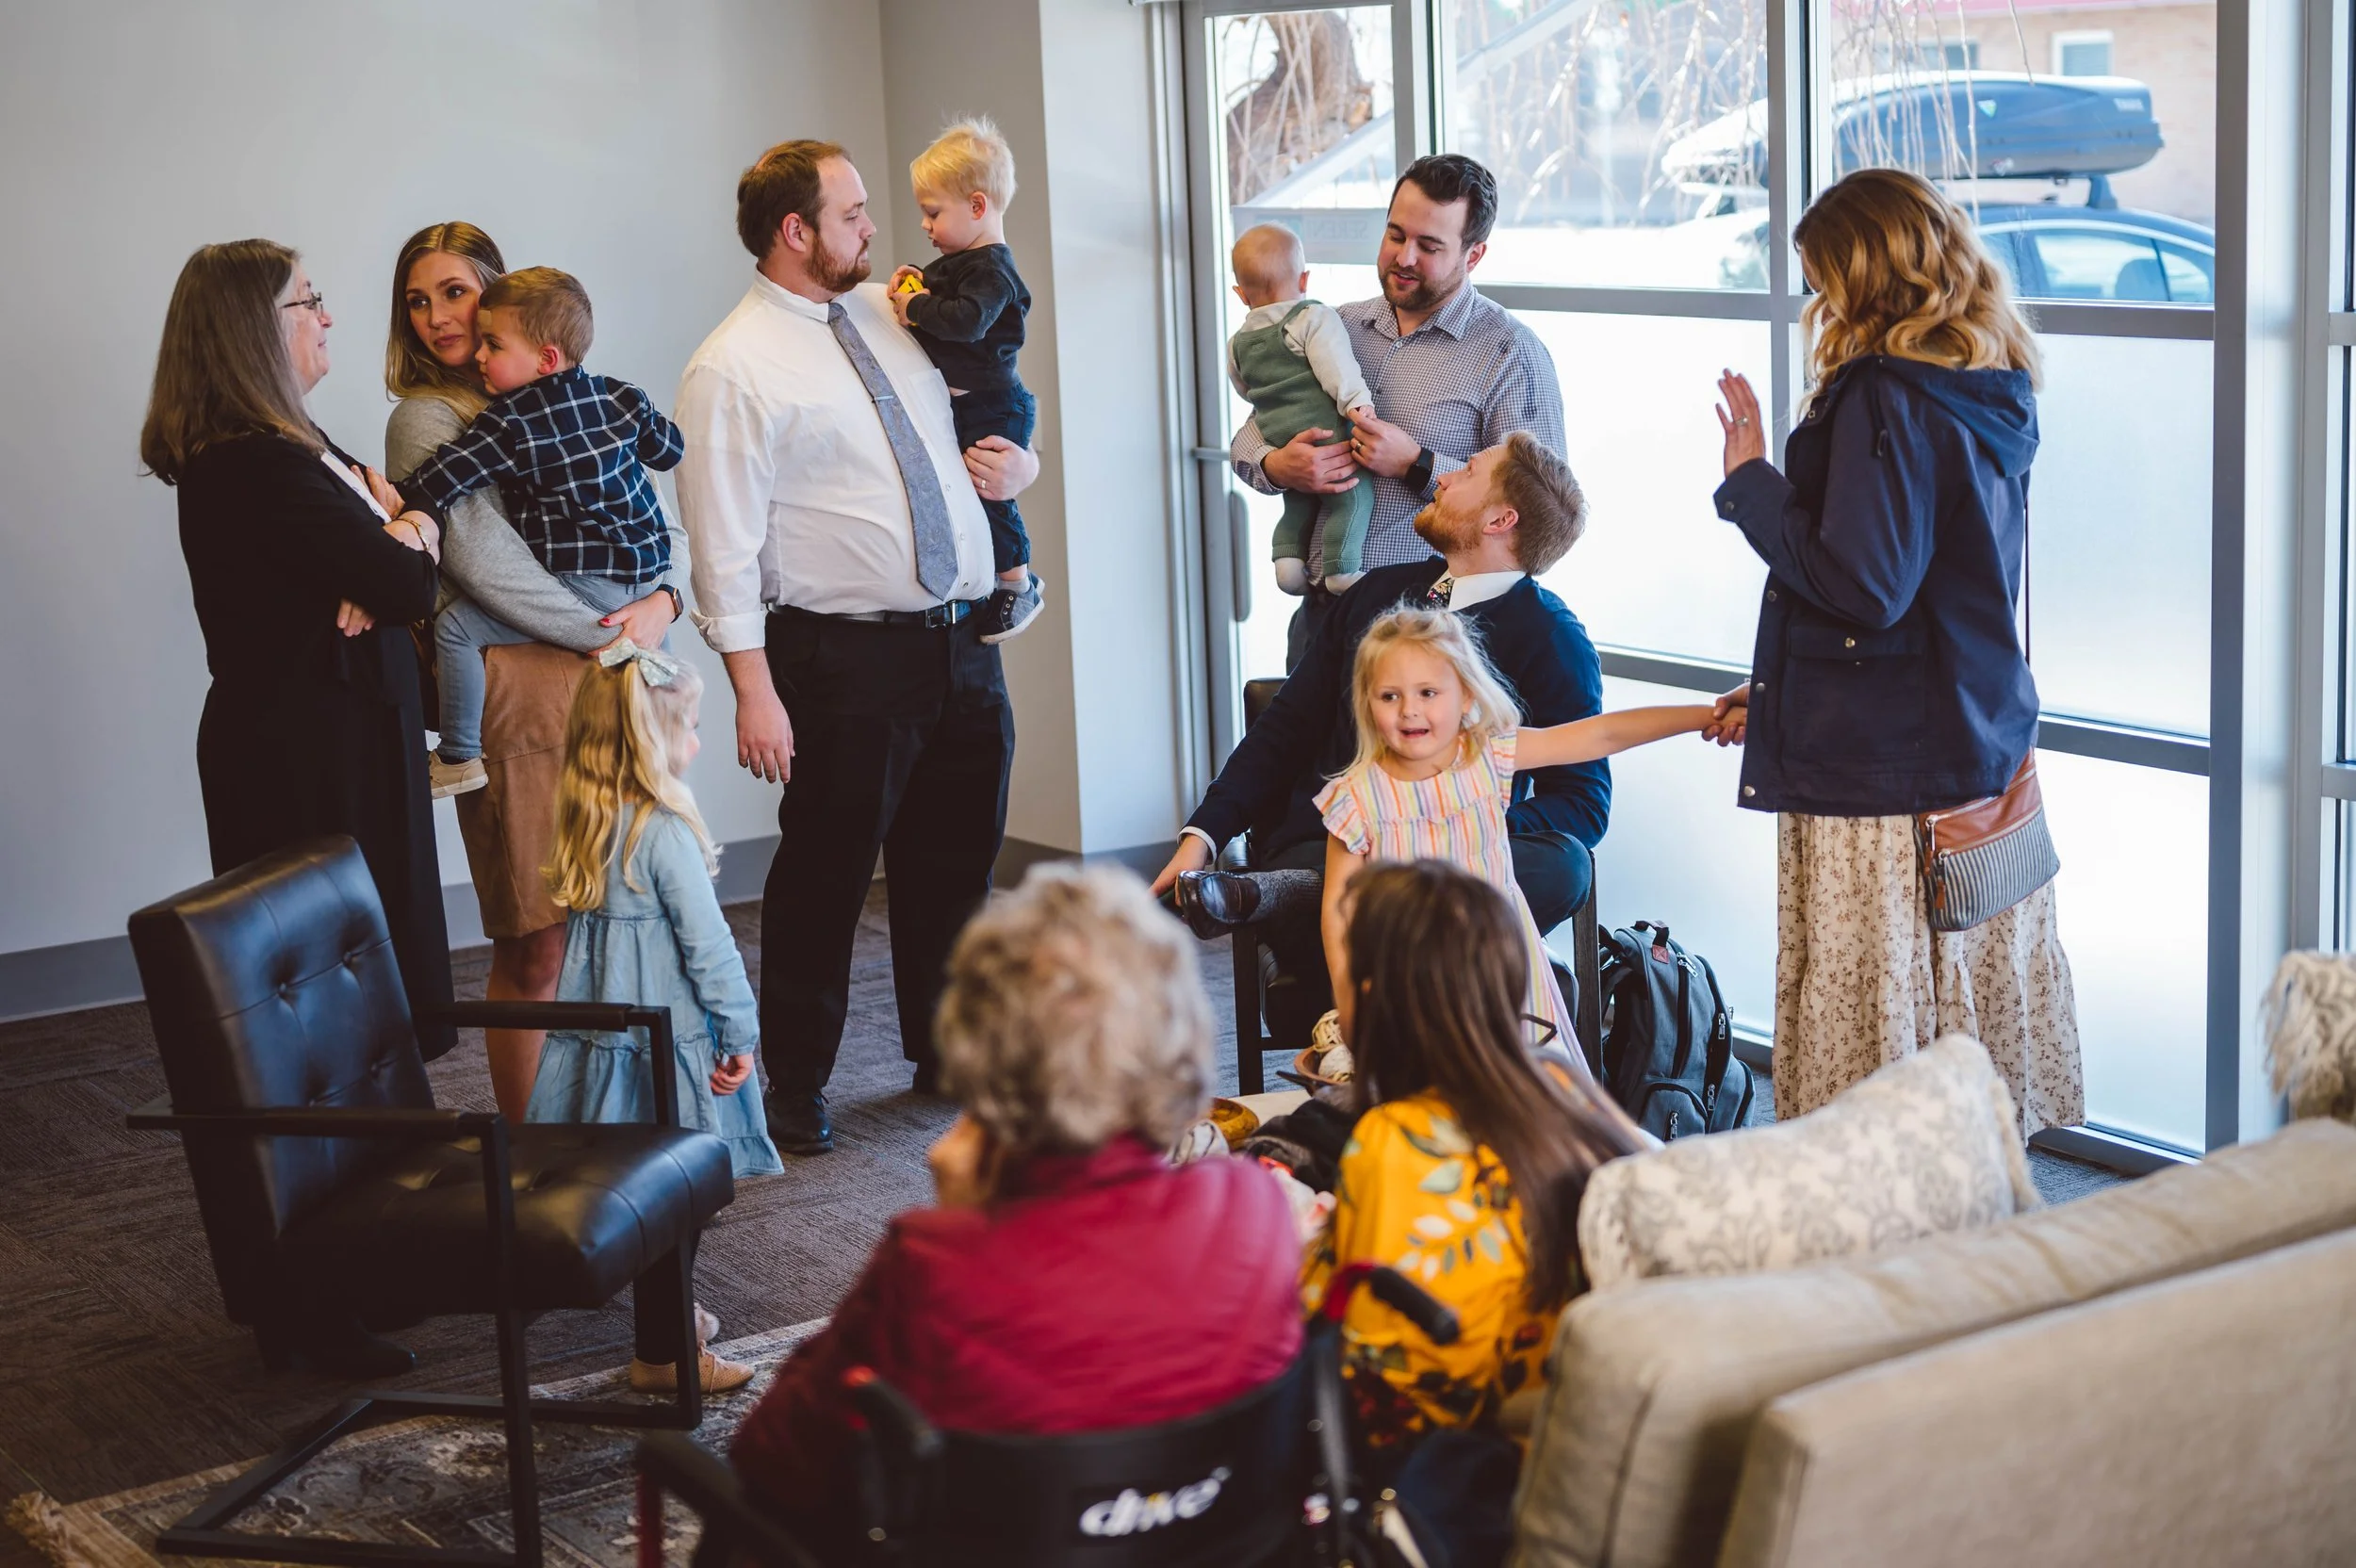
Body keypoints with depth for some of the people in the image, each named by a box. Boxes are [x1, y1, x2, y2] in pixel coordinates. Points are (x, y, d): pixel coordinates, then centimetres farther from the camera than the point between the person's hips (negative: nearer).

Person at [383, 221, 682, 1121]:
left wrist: (661, 601, -6)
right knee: (537, 947, -4)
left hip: (605, 689, 6)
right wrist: (608, 636, -10)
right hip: (521, 696, -6)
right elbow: (481, 561, -12)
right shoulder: (426, 416, 0)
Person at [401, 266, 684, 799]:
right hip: (650, 571, 8)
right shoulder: (621, 397, 7)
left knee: (454, 625, -4)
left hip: (585, 585, -8)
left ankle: (460, 757, -2)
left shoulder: (510, 424, -10)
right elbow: (671, 450, 22)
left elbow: (437, 482, -13)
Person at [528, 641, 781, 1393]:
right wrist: (741, 1033, -8)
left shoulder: (586, 826, 4)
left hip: (600, 1038, 8)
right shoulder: (665, 832, -19)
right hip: (665, 1045, -8)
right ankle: (662, 1352, 7)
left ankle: (665, 1309, 36)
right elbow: (707, 943, -18)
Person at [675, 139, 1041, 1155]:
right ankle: (796, 1089, 16)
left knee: (956, 865, 17)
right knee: (824, 877, 2)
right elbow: (724, 545, -13)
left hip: (964, 643, 7)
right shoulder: (732, 368, -9)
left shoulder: (893, 316, 12)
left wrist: (1018, 463, 4)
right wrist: (754, 692, -18)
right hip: (846, 660, -7)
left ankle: (948, 1056, 34)